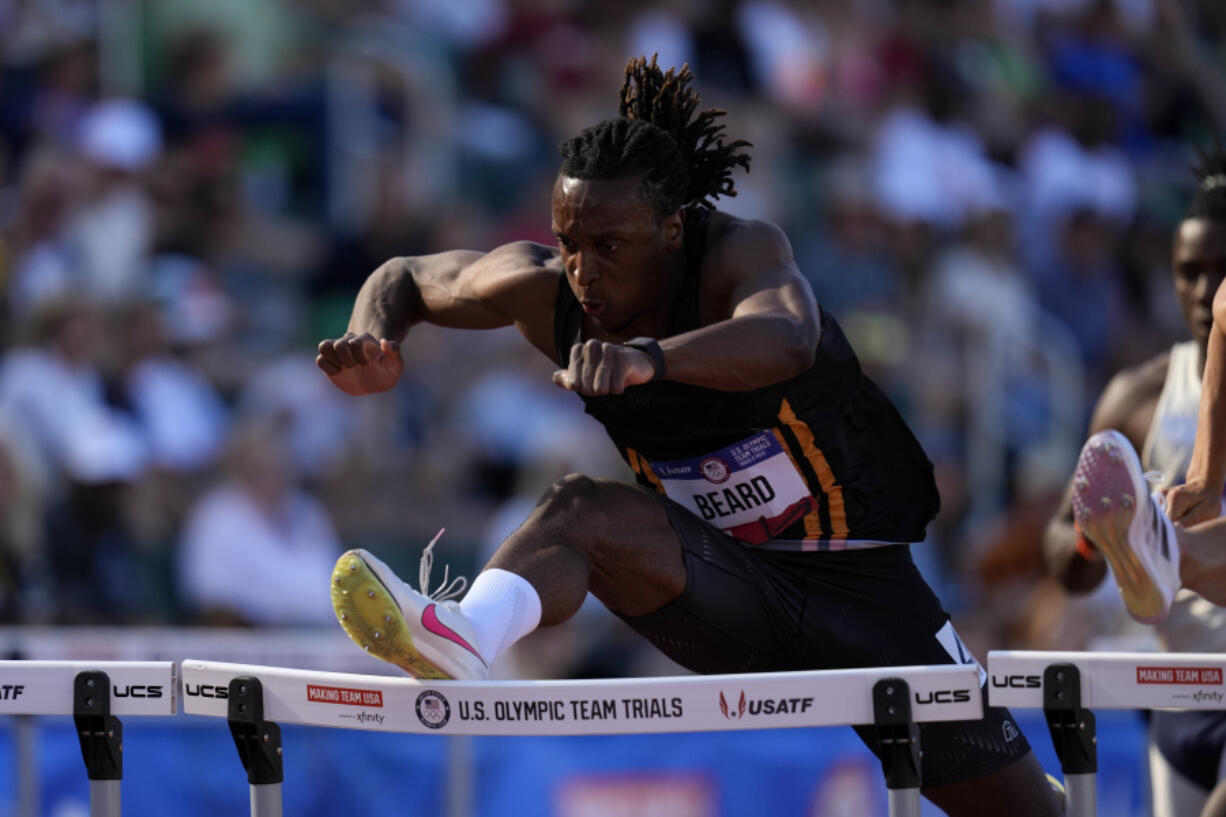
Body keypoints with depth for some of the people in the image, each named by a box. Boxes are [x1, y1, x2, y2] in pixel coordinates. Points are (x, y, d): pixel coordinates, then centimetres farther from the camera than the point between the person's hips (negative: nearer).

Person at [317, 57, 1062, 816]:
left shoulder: (742, 253, -24)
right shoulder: (544, 290, -10)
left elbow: (785, 342, -48)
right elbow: (403, 279, 7)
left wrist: (650, 355, -67)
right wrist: (375, 343, -18)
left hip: (856, 581, -2)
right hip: (732, 588, 2)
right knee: (581, 511, -30)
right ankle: (468, 633, -59)